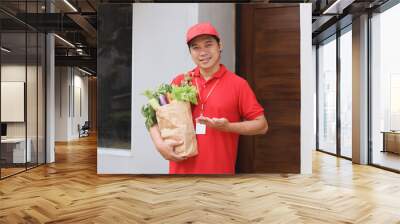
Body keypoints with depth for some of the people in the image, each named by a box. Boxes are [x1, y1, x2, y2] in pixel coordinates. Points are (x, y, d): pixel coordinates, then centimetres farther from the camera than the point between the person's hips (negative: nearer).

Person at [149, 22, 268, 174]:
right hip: (181, 169, 3)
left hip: (219, 169, -2)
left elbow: (261, 125, -1)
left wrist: (228, 127, -16)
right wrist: (160, 144, -9)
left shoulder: (238, 84, -3)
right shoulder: (180, 82, 5)